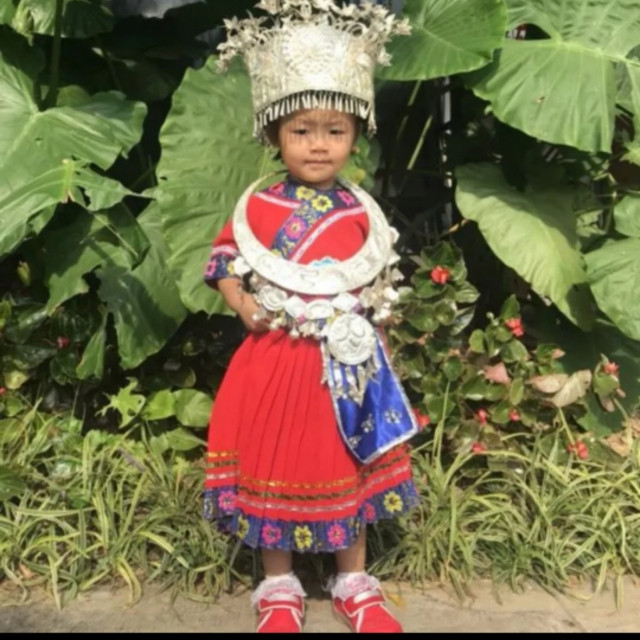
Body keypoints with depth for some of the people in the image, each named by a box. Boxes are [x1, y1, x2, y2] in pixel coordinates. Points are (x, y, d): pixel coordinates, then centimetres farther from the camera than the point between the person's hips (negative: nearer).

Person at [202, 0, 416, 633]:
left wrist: (371, 347, 4)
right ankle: (279, 589, 29)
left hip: (344, 366, 2)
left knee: (349, 474, 14)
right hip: (273, 361, -1)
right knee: (273, 472, 9)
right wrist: (243, 306, -12)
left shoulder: (362, 215, -2)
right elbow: (223, 261, 4)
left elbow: (382, 289, 7)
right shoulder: (258, 208, -6)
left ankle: (354, 583, 33)